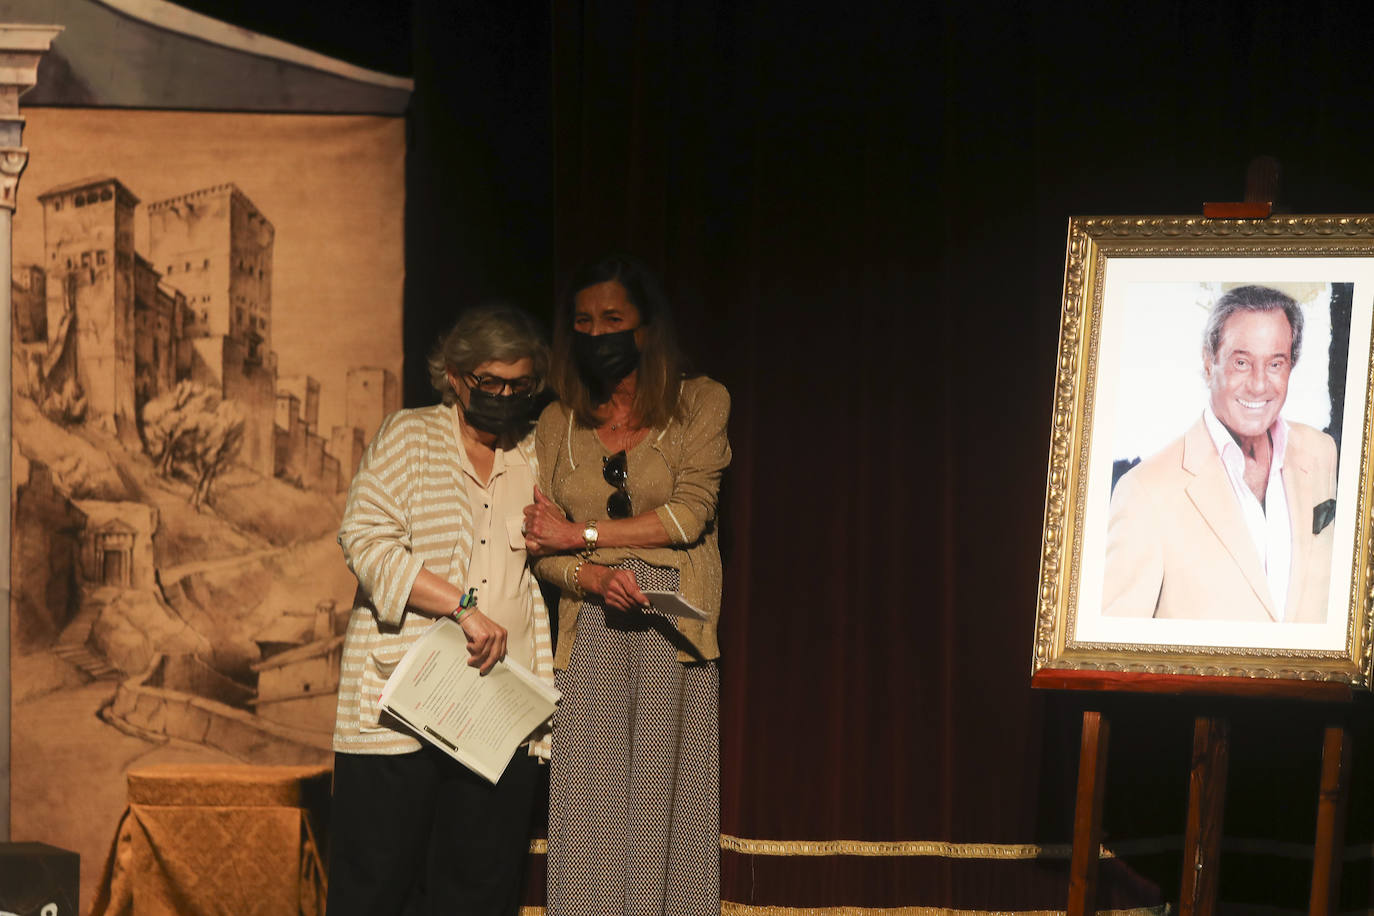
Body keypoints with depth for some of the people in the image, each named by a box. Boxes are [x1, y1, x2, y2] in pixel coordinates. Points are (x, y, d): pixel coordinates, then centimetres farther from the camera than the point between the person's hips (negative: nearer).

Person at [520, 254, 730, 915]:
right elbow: (540, 545, 6)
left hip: (672, 633, -2)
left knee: (667, 807, -4)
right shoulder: (557, 423, 12)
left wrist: (580, 533, -5)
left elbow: (689, 515, -6)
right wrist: (592, 576, -14)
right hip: (590, 635, 2)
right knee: (588, 818, -3)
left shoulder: (700, 403, 5)